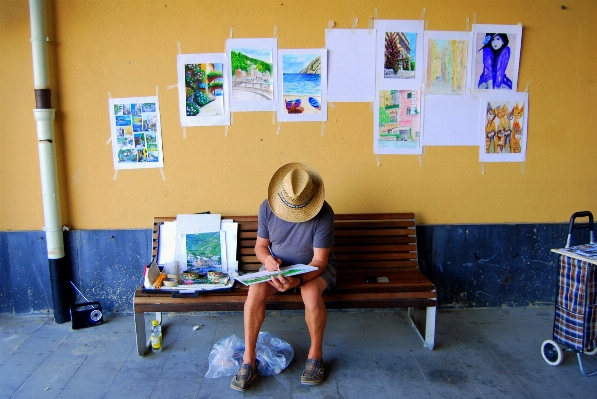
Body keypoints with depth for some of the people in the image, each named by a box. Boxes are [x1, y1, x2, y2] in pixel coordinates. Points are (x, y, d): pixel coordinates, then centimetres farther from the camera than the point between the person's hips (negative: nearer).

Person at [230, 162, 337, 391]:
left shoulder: (323, 213, -25)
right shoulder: (267, 207, -15)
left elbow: (319, 260, -22)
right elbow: (260, 245, -2)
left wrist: (298, 280, -40)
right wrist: (267, 259, -26)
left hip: (315, 267, -2)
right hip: (278, 266, 3)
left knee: (311, 293, -35)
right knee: (255, 290, -27)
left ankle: (316, 355, -10)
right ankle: (248, 361, -15)